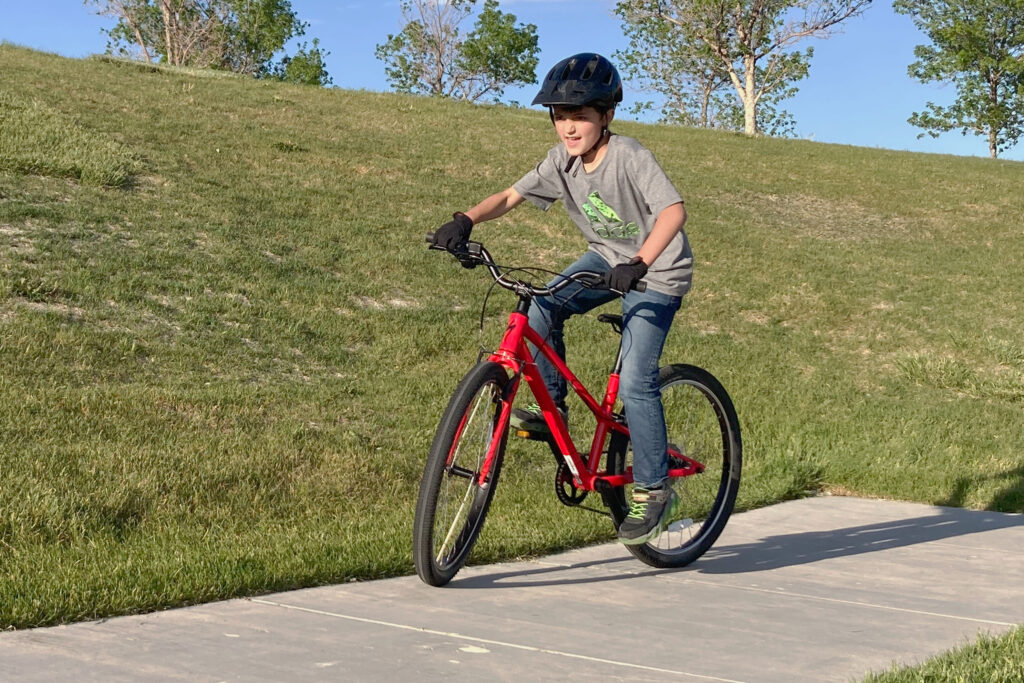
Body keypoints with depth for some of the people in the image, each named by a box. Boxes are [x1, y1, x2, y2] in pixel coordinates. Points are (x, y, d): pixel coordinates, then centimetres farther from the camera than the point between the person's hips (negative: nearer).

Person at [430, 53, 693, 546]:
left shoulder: (628, 156, -26)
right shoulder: (563, 159, -7)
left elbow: (673, 210, -37)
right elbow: (511, 195, -7)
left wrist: (639, 264, -51)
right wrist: (465, 220, -25)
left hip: (656, 272, -7)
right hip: (607, 257, 7)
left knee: (634, 381, -16)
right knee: (542, 307, -19)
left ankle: (653, 490, -3)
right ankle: (551, 408, -1)